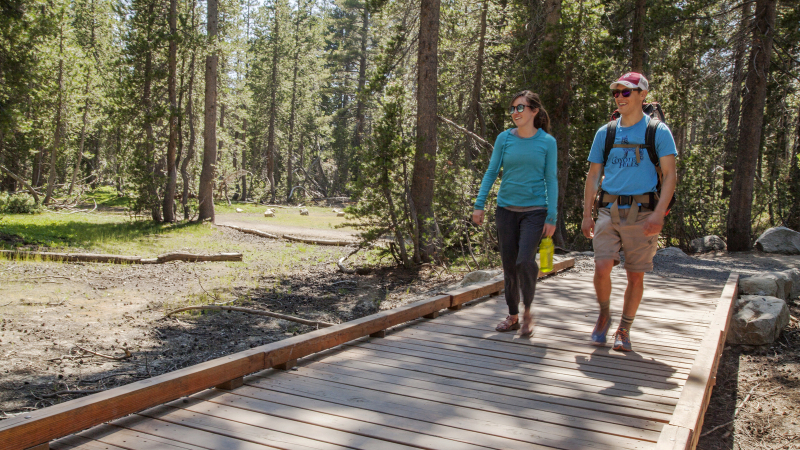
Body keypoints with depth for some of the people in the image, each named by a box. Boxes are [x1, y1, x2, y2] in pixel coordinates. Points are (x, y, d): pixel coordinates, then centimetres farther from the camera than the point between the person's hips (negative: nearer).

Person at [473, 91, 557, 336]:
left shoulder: (547, 142, -1)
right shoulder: (504, 139, 3)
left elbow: (551, 180, 0)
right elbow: (491, 172, 6)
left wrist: (552, 217, -4)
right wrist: (479, 205, -1)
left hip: (534, 210, -2)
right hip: (506, 208, 3)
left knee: (525, 261, -17)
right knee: (509, 264, 6)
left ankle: (528, 311, 7)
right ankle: (513, 316, 21)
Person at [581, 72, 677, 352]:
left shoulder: (658, 131, 2)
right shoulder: (605, 132, 11)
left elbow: (670, 176, -3)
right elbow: (593, 176, 14)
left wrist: (659, 213, -16)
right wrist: (587, 214, 7)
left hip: (642, 212, -2)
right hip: (609, 210, 2)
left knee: (635, 275, 3)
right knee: (602, 267, -12)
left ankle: (624, 329, 19)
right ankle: (604, 314, 15)